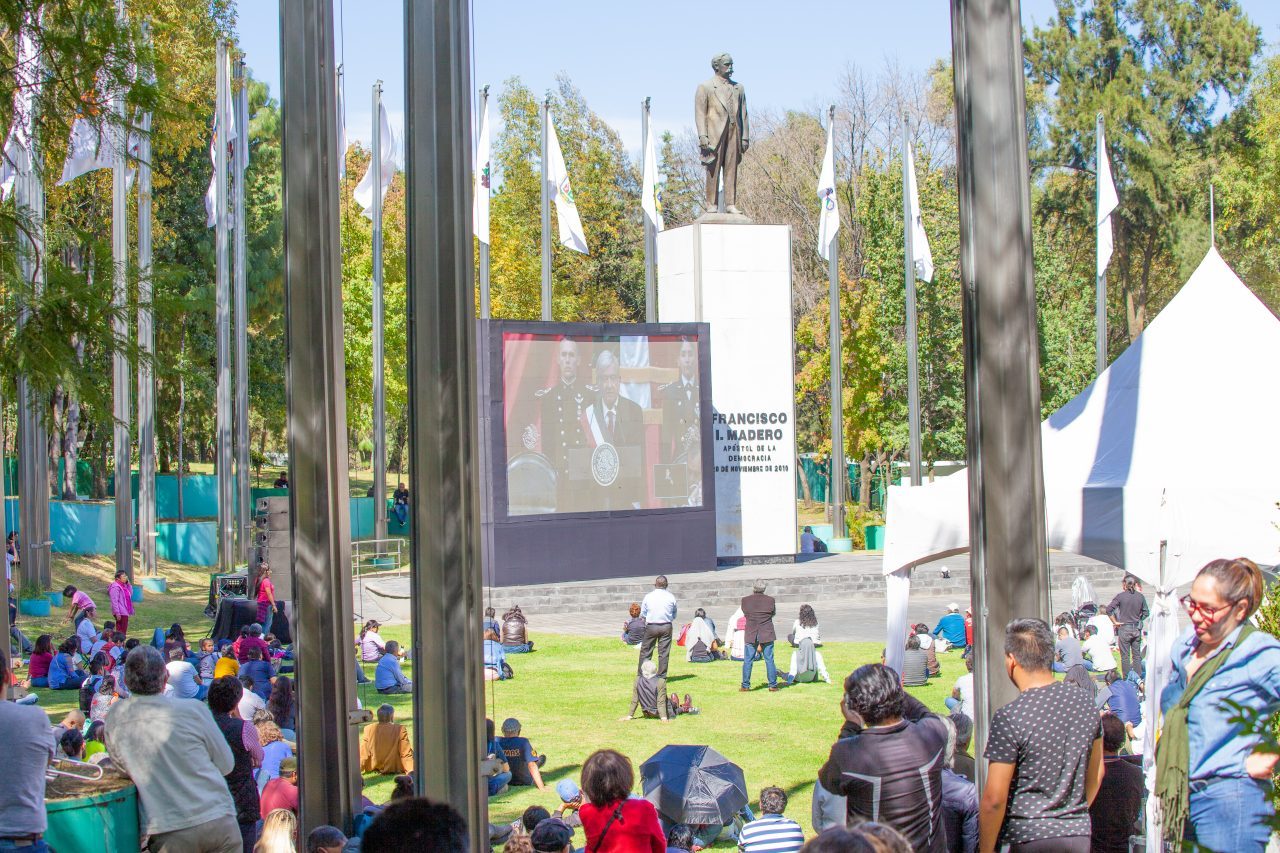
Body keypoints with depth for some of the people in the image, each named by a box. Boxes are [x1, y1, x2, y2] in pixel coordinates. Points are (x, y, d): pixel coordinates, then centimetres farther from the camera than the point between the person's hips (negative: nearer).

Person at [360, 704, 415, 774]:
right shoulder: (400, 729, -13)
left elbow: (363, 754, -4)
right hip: (394, 769, -2)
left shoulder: (368, 729, -7)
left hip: (373, 769, 2)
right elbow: (406, 753, -15)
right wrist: (411, 771, -13)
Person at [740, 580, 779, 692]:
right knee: (769, 660, 6)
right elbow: (773, 613, 8)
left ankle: (745, 685, 7)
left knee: (748, 660, 6)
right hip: (767, 635, 0)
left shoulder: (745, 600, -7)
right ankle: (773, 685, 7)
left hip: (751, 635, 0)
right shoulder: (770, 600, -7)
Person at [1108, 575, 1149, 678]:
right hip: (1137, 629, 3)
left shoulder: (1120, 596, -9)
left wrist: (1115, 622, -5)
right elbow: (1146, 613, 5)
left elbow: (1109, 609, -14)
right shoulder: (1140, 596, 0)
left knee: (1125, 656, 4)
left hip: (1124, 628, -3)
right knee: (1137, 655, 12)